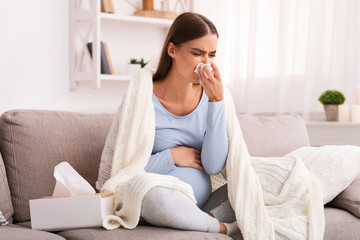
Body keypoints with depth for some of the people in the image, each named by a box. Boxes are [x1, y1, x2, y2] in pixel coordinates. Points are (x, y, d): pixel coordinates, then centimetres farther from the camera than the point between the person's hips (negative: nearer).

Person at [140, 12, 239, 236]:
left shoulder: (210, 95, 3)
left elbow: (214, 166, -8)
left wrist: (216, 100, -13)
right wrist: (172, 156, -10)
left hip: (204, 206, 4)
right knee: (154, 193, -38)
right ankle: (224, 228, -15)